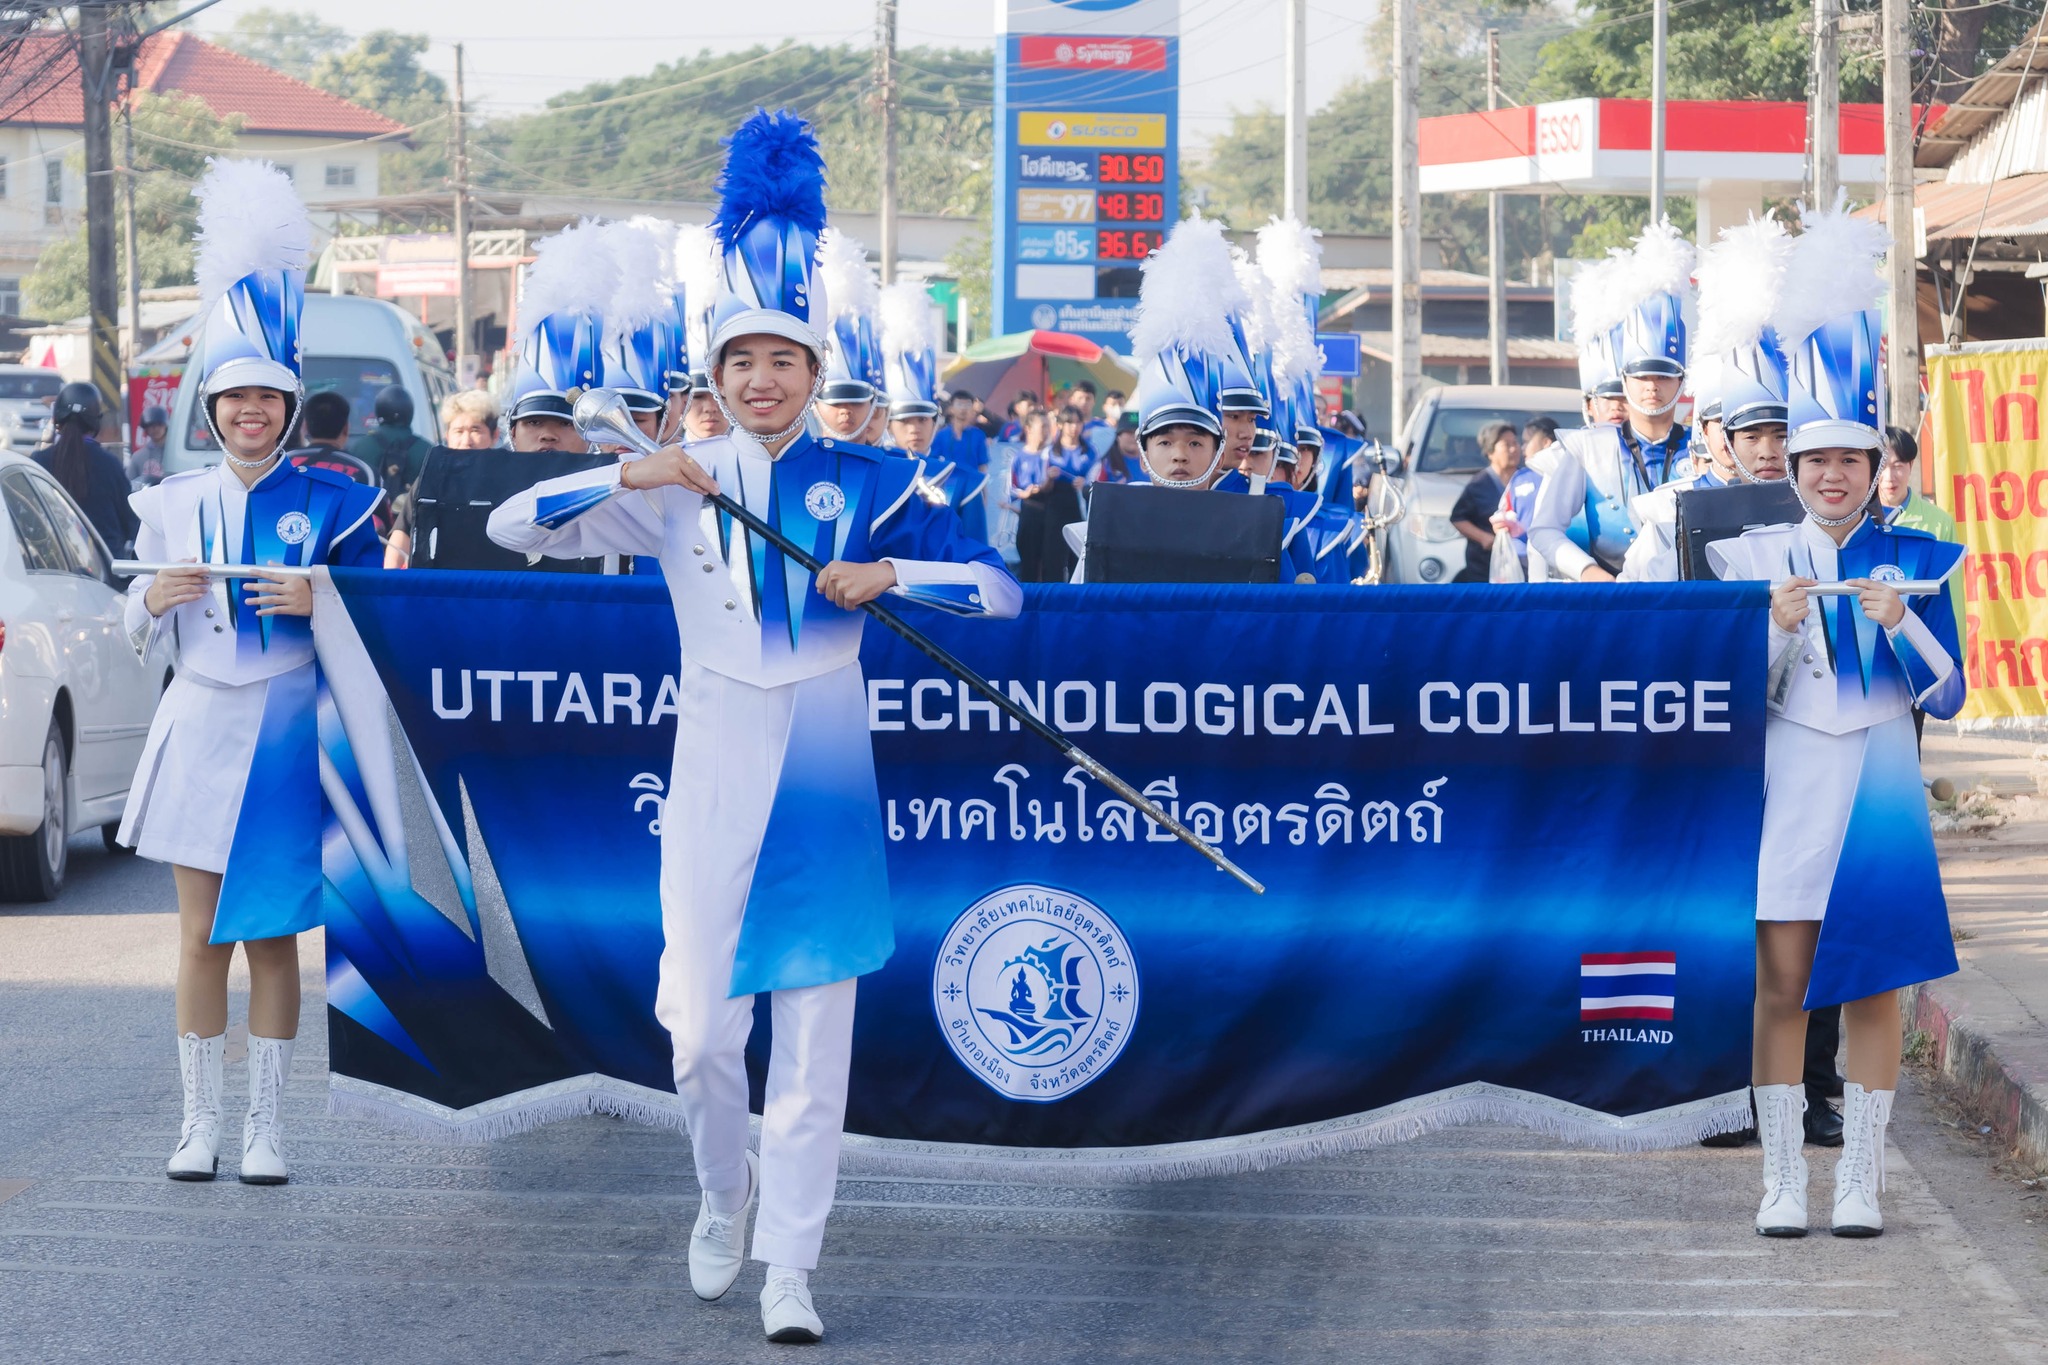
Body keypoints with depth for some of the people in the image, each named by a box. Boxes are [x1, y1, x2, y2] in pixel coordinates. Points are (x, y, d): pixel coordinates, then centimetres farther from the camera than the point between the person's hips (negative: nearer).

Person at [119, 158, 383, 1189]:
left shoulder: (329, 503, 1)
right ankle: (200, 1120, 9)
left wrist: (318, 601, -15)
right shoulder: (173, 505, 7)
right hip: (201, 726, 2)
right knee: (202, 935, 2)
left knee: (273, 934, 1)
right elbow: (136, 631, 11)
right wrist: (159, 597, -11)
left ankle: (265, 1127, 7)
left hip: (288, 732, -2)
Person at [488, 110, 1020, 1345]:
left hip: (824, 769, -1)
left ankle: (789, 1268, 7)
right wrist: (632, 475, -14)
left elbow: (1001, 589, 0)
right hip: (715, 769, 1)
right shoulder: (677, 490, 5)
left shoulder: (866, 481, 3)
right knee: (700, 1023, 0)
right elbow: (513, 526, 0)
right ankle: (728, 1195, 30)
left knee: (816, 1028, 0)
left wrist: (889, 576, -15)